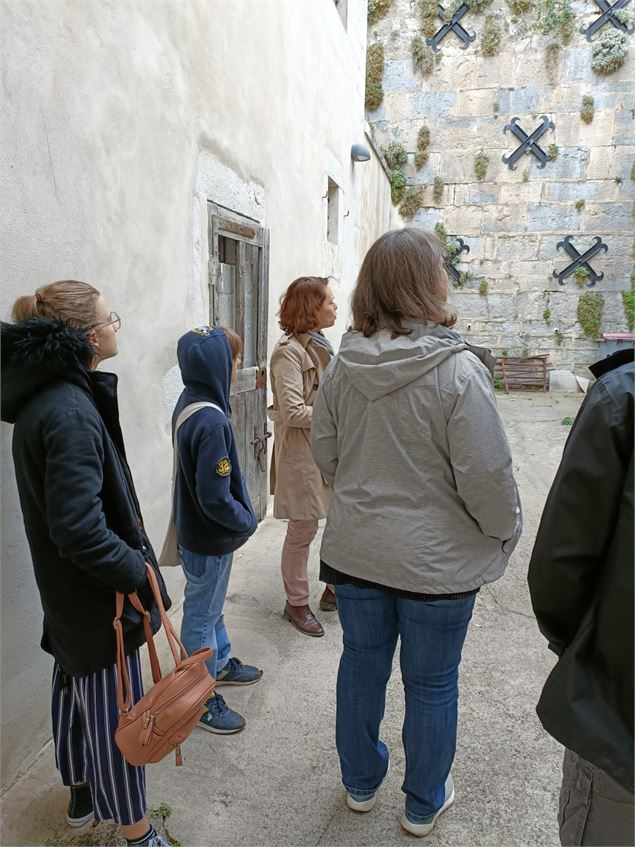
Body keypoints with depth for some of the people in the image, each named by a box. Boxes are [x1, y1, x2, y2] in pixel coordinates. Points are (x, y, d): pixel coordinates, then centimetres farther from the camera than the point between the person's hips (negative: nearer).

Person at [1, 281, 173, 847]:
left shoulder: (46, 395, 3)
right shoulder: (71, 413, -27)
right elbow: (79, 529, -31)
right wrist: (142, 576, -20)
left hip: (68, 588, 10)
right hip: (98, 594, -10)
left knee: (75, 684, 25)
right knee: (114, 708, 8)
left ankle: (81, 793, 49)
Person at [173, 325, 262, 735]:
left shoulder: (189, 402, 0)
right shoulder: (212, 421, -30)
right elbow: (216, 498, -29)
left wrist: (243, 515, 11)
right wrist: (248, 521, -12)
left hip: (197, 529, 9)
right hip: (209, 541, -9)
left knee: (211, 605, 26)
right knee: (202, 615, 9)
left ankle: (221, 663, 47)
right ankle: (202, 697, 28)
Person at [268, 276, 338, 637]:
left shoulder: (321, 345, 10)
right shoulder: (289, 352, -17)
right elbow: (293, 412, -22)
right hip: (302, 453, -8)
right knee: (304, 529, 4)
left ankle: (335, 588, 34)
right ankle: (297, 603, 23)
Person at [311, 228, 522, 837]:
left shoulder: (343, 365, -7)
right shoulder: (457, 370, -21)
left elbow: (325, 453, 3)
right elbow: (487, 475, -18)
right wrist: (507, 532, 2)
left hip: (354, 551, 4)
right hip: (436, 560, -4)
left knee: (362, 666, 22)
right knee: (431, 685, 17)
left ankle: (360, 783, 45)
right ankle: (424, 804, 40)